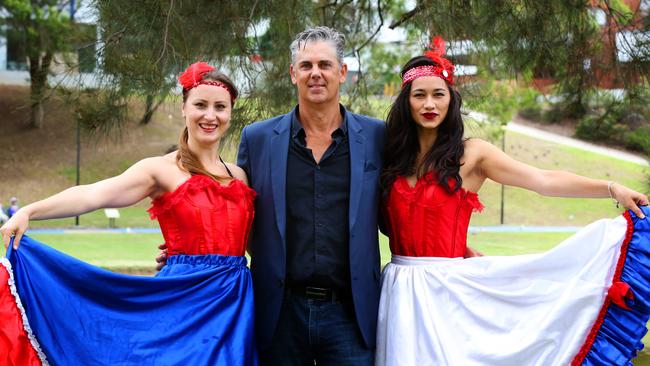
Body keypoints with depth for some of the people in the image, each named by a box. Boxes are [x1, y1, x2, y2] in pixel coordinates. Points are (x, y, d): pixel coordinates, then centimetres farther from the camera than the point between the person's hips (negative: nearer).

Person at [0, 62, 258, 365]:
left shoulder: (239, 175, 11)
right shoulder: (162, 170, -3)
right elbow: (92, 195, -17)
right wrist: (28, 211, -29)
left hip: (235, 305, 4)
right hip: (183, 302, -4)